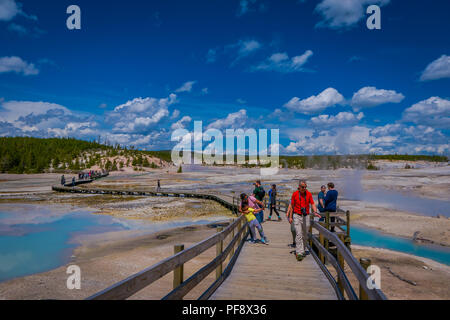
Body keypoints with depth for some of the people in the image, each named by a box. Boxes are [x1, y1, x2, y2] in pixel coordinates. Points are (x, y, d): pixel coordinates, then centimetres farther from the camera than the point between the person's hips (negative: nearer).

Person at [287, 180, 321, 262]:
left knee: (305, 235, 11)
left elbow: (312, 204, -1)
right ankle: (299, 253, -13)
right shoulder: (295, 194, -2)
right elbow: (292, 206, 4)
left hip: (306, 216, 3)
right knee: (299, 234, -11)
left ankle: (302, 250, 28)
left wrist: (315, 212, -19)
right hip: (297, 216, -3)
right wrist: (290, 217, 2)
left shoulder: (309, 194, 2)